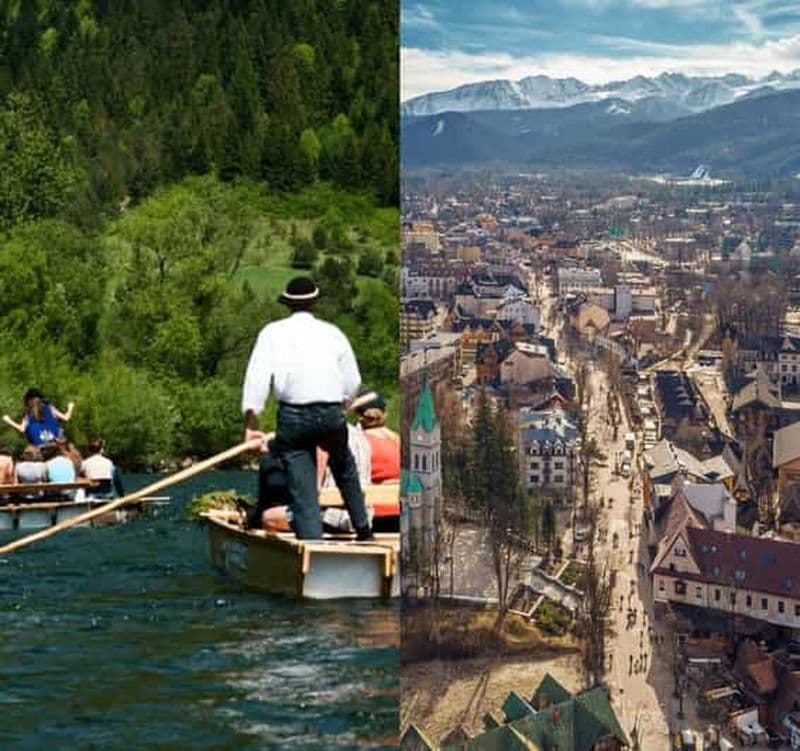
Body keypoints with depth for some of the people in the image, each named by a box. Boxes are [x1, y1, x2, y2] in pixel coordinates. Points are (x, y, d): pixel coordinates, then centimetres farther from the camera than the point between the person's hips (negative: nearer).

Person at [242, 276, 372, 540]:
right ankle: (363, 529, 34)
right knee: (345, 469, 27)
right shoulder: (332, 333, 10)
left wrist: (251, 423, -6)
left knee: (302, 488, 1)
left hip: (293, 417, -2)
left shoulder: (273, 333, 5)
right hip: (332, 415, 2)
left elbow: (257, 378, -5)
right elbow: (353, 382, 10)